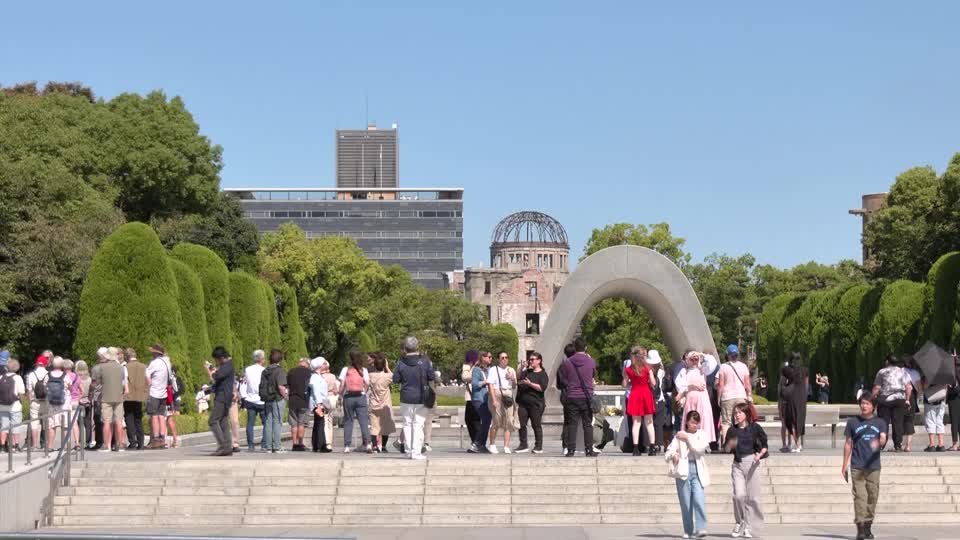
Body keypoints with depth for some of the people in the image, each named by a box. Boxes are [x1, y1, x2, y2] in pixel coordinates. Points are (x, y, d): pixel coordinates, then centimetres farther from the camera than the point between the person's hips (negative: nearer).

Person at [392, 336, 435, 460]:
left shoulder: (401, 363, -6)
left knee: (407, 424, 11)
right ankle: (416, 452, -4)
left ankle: (411, 450, 9)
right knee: (418, 424, 2)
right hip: (421, 398, -1)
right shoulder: (425, 361, -7)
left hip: (406, 399, 1)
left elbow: (395, 379, -1)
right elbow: (432, 377, -4)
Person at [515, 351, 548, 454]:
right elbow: (518, 381, 13)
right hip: (523, 403, 5)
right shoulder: (527, 372, 16)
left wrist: (530, 384, -18)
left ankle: (539, 446, 6)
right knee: (521, 425, 2)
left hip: (536, 404, -5)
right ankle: (523, 445, 11)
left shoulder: (543, 374, 0)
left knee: (536, 425, 0)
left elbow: (542, 388, -14)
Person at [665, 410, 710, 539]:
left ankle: (700, 528, -18)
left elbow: (699, 448, -8)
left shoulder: (701, 435, 11)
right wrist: (672, 456, -20)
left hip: (697, 471, 0)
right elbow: (667, 453, 1)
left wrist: (687, 438, -3)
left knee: (699, 500, -17)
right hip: (683, 471, 0)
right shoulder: (679, 436, 8)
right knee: (686, 503, 1)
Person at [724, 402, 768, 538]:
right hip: (737, 464, 1)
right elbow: (726, 449, 8)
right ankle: (739, 522, 10)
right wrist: (730, 444, -13)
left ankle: (749, 527, 10)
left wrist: (760, 454, -12)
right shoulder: (732, 430, 6)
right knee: (739, 495, -10)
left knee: (752, 497, 1)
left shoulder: (755, 428, 0)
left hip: (751, 463, -1)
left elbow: (764, 444, 6)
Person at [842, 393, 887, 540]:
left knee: (872, 496, 4)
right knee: (859, 496, -9)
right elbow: (848, 444, 11)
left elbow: (883, 439, -8)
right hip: (857, 466, -1)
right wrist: (845, 464, 8)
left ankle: (868, 525, 17)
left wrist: (878, 443, -33)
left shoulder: (880, 423, 8)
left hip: (873, 466, 1)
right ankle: (860, 527, -11)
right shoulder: (852, 422, 7)